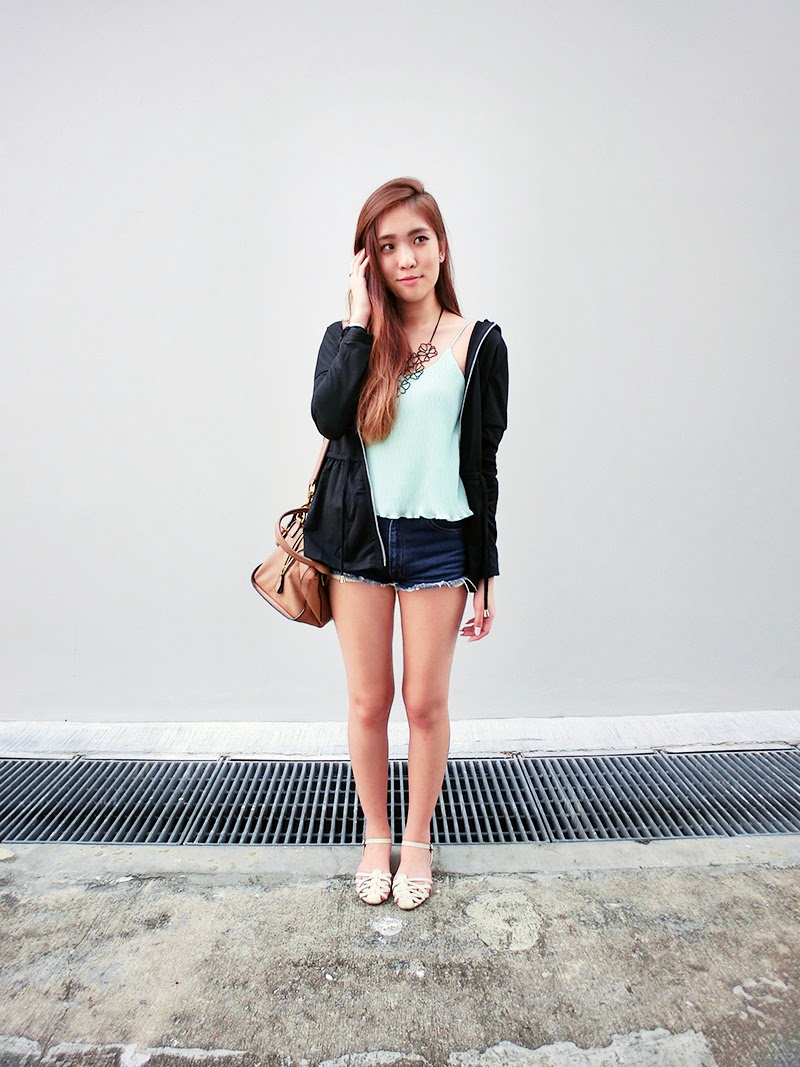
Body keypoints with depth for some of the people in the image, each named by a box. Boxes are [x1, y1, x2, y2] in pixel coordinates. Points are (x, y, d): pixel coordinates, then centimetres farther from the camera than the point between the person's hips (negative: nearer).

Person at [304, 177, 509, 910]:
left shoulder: (478, 343, 2)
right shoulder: (348, 337, 6)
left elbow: (482, 463, 1)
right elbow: (327, 417, -15)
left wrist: (487, 574, 1)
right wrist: (360, 322, -10)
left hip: (437, 542, -1)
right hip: (358, 537, 2)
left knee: (425, 703, 8)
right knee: (368, 701, 11)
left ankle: (418, 838, 32)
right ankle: (376, 837, 34)